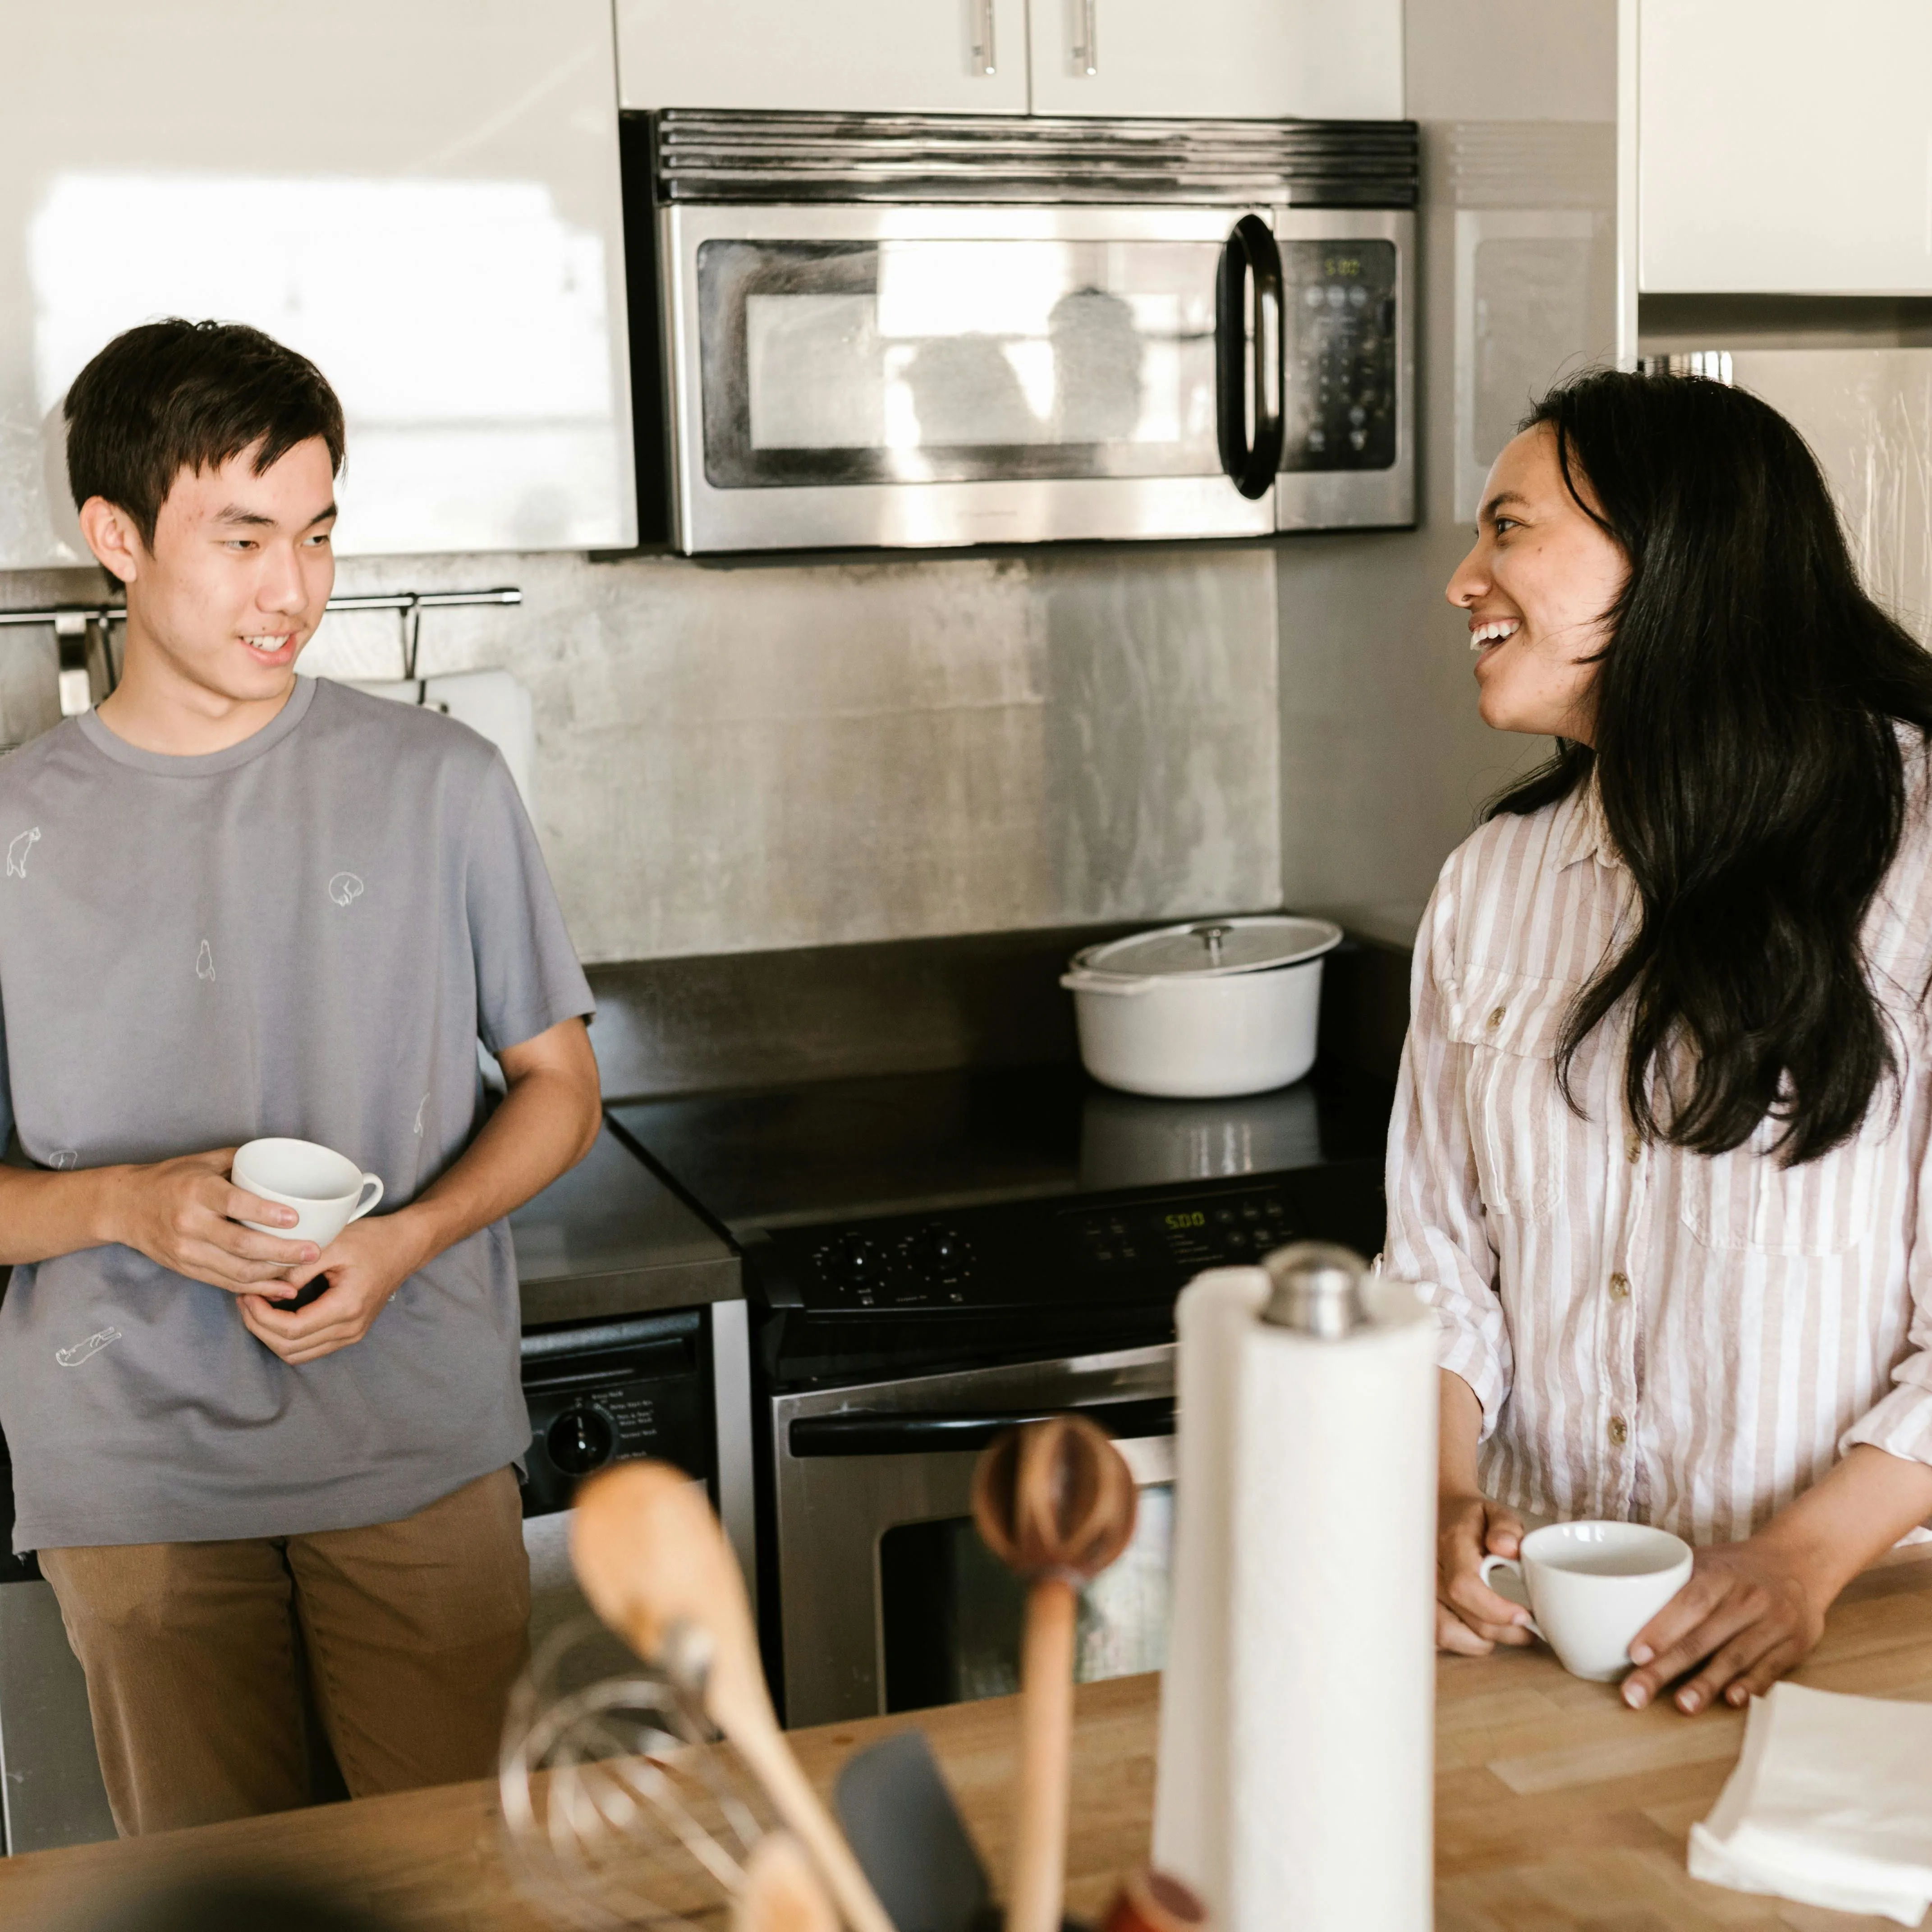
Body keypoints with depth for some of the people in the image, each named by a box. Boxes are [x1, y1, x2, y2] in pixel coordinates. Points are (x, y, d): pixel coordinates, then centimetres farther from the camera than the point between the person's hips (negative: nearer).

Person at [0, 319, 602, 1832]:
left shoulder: (437, 784, -1)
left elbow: (559, 1083, 6)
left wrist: (406, 1239, -12)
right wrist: (126, 1206, -17)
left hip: (420, 1445, 0)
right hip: (132, 1470, 0)